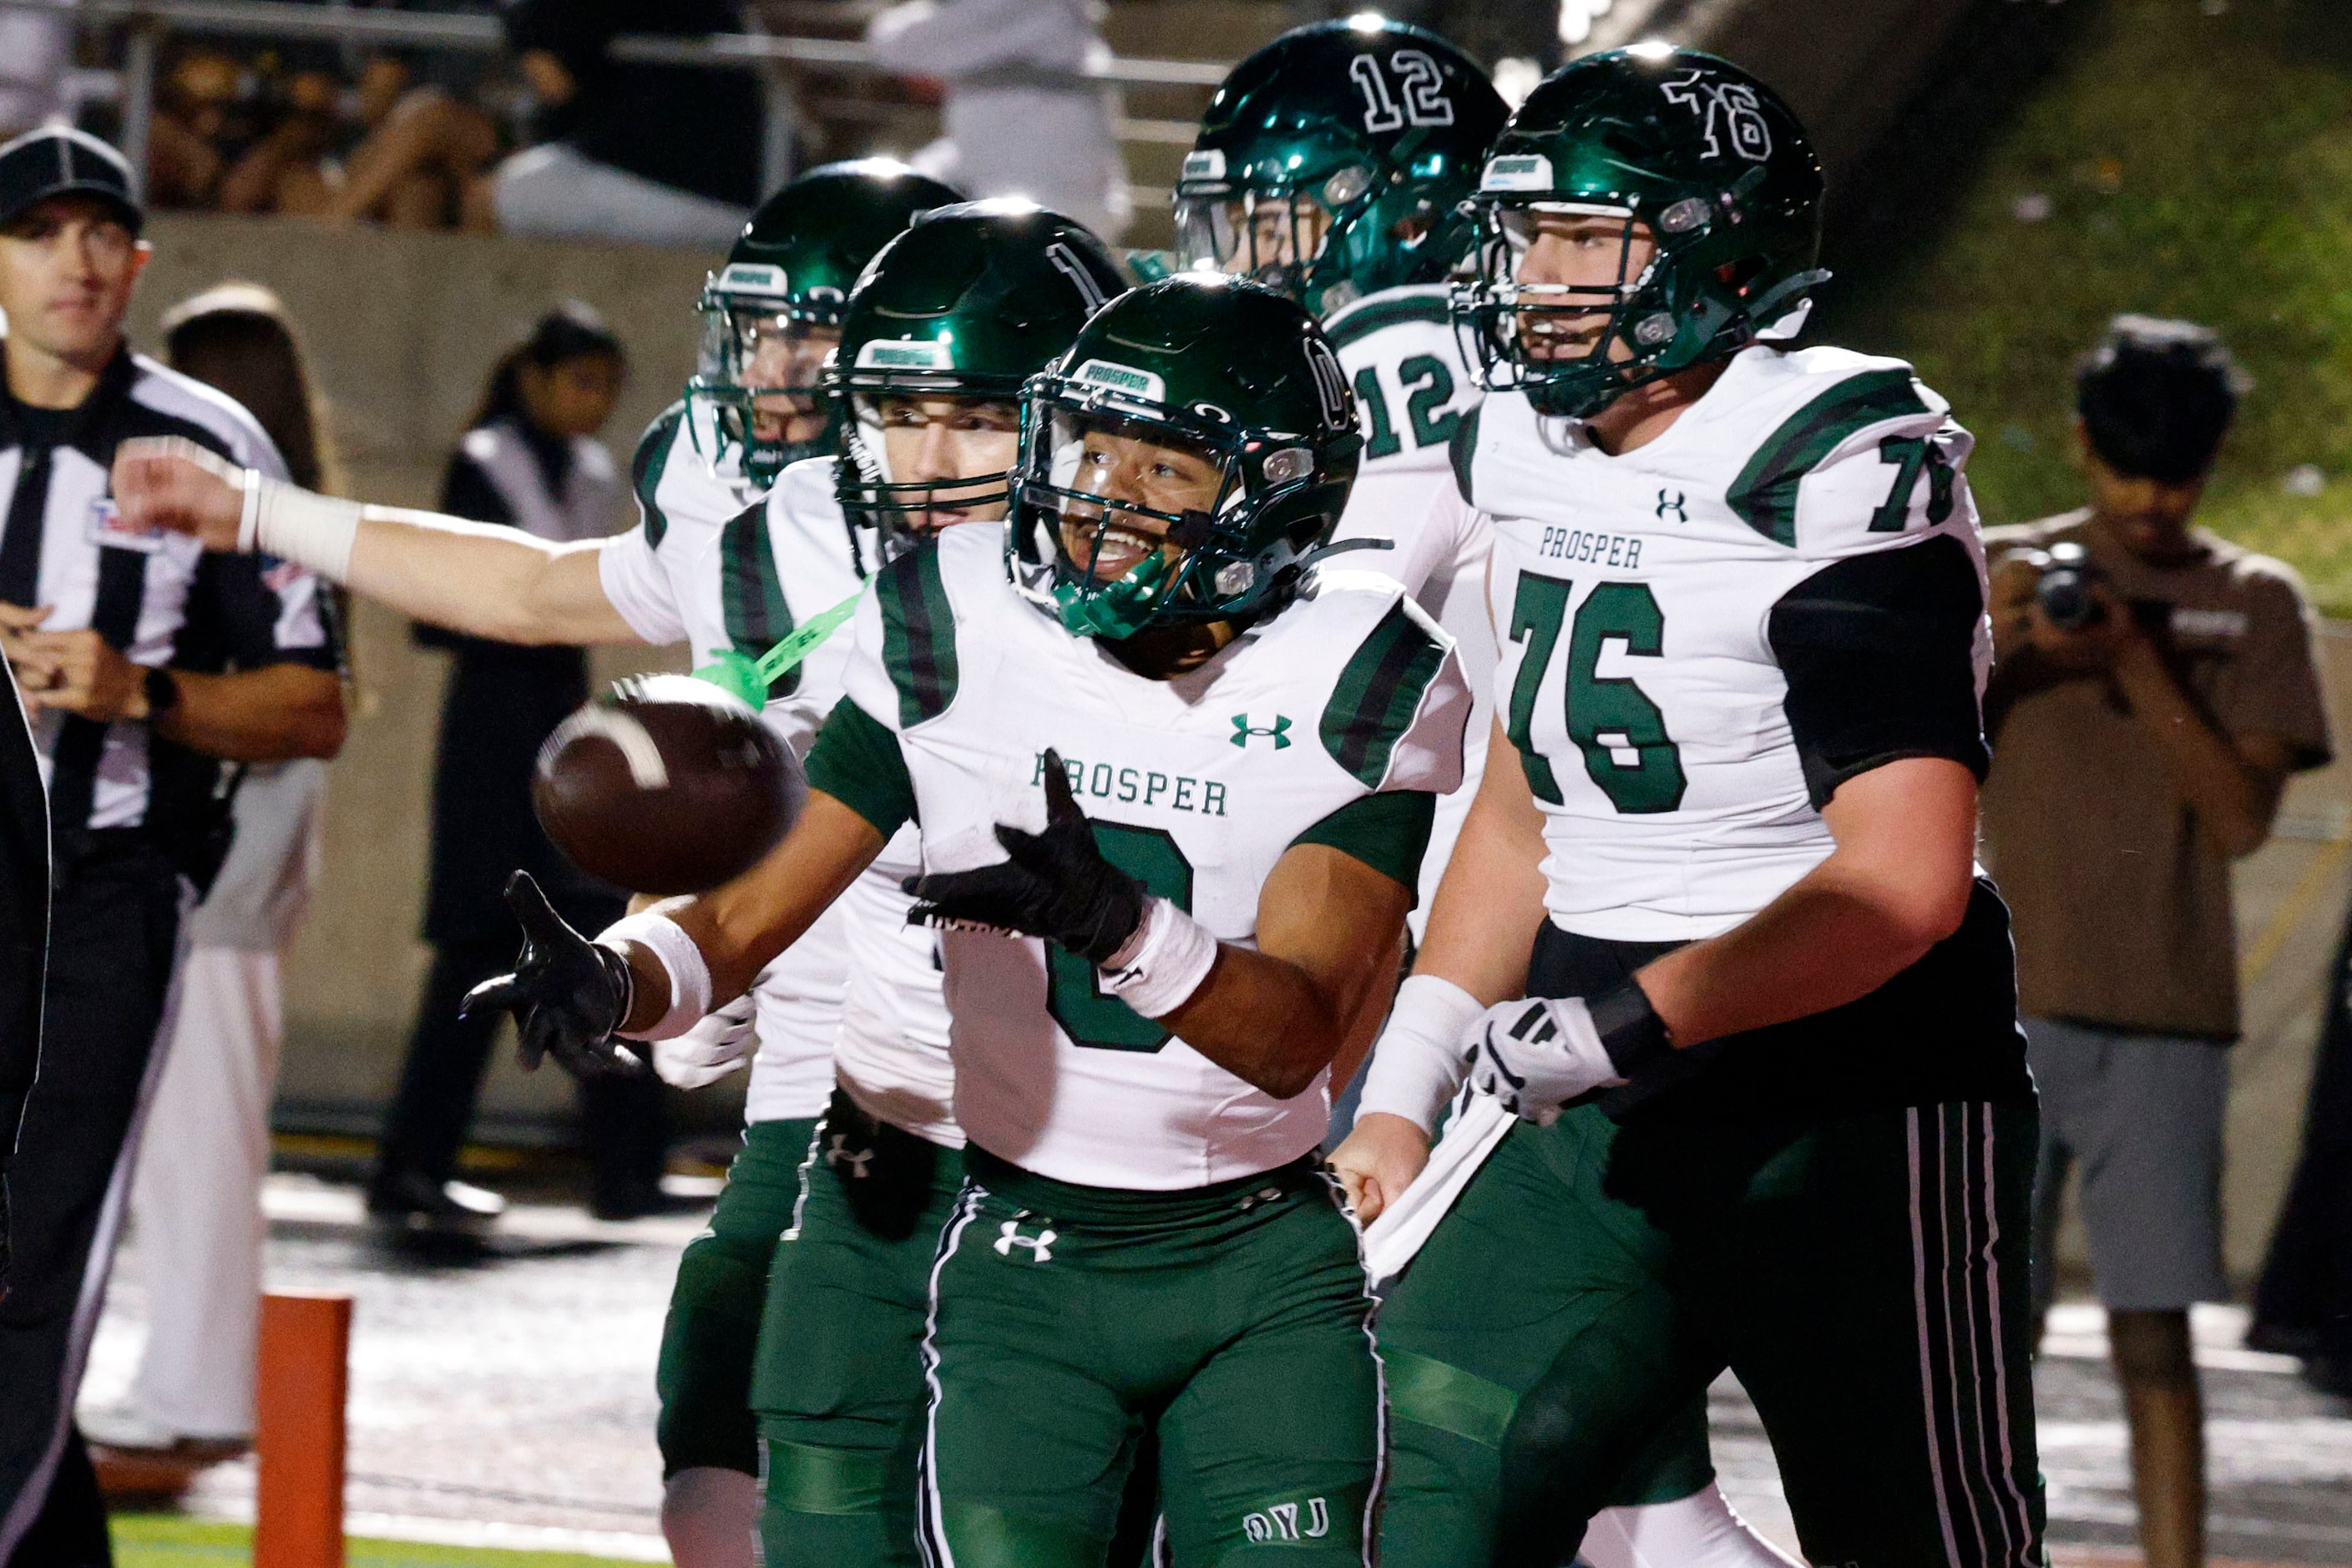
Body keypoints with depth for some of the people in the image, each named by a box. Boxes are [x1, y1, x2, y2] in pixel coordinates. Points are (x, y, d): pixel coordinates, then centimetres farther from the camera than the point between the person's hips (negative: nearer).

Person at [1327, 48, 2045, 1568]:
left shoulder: (1842, 468, -16)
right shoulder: (1532, 450, 9)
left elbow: (1902, 884, -22)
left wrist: (1627, 1027, -22)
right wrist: (1405, 1088, 16)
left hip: (1852, 1112, -7)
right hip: (1589, 1116, 7)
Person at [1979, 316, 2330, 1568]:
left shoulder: (2253, 605, 8)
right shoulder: (2004, 573, 9)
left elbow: (2243, 817, -2)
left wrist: (2137, 664, -12)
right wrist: (1981, 650, -15)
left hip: (2164, 1019, 0)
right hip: (2009, 1004, 0)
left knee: (2154, 1326, -4)